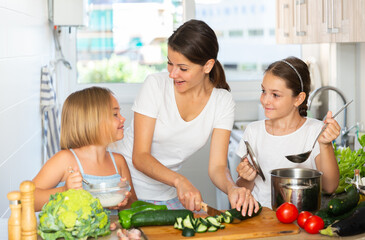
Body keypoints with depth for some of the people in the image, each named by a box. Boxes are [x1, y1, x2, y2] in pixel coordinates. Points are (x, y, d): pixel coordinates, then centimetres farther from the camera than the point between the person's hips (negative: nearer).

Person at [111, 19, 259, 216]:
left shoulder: (222, 101, -7)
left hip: (166, 195, 3)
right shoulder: (156, 84, -16)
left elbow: (217, 166, -10)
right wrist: (179, 180, -35)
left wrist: (232, 188, -32)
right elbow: (139, 156, -18)